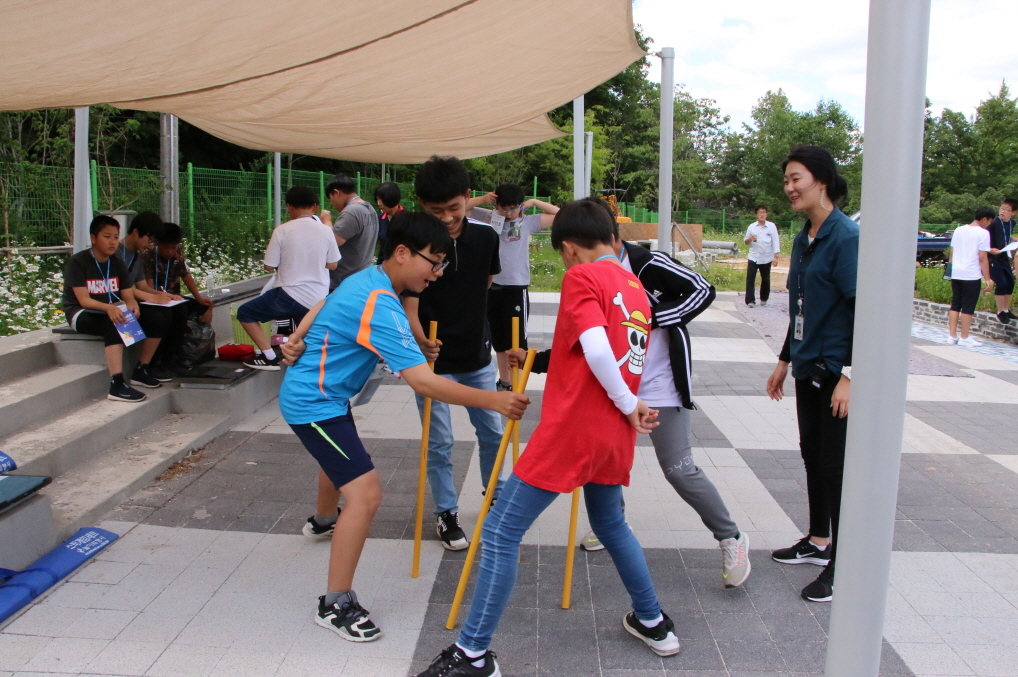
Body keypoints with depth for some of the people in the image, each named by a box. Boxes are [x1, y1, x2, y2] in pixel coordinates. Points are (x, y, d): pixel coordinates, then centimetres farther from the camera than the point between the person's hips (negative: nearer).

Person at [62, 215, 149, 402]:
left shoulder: (117, 263, 6)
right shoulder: (77, 262, -12)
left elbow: (128, 296, -3)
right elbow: (84, 300, -21)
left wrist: (132, 305, -28)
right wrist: (108, 308, -41)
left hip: (112, 310, 6)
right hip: (81, 314, -6)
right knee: (113, 324, -38)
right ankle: (117, 384, -42)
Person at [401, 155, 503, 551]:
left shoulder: (486, 237, -6)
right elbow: (409, 304, -22)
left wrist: (471, 327, 11)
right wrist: (420, 339, -41)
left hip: (477, 357, 4)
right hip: (434, 359, -4)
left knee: (492, 432, 15)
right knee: (439, 443, 4)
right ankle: (446, 514, 23)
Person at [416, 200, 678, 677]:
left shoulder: (582, 277, -9)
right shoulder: (635, 287, 14)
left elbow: (597, 351, -22)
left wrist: (628, 405, -11)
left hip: (570, 433, -8)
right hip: (614, 436, 8)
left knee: (501, 533, 0)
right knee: (611, 525, 29)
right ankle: (653, 623, 43)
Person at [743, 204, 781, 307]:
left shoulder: (771, 226, -1)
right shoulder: (751, 227, 2)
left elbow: (775, 241, -1)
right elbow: (745, 241, 10)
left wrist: (775, 256, -9)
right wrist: (750, 239, -13)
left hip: (766, 258, 0)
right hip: (753, 257, 0)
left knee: (765, 279, 11)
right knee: (750, 279, -8)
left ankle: (764, 299, 26)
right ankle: (750, 300, -5)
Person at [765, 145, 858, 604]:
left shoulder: (847, 237, -15)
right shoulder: (803, 239, 11)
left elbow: (861, 312, -18)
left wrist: (850, 376, -22)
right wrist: (784, 360, 20)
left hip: (836, 370, -8)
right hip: (808, 368, 8)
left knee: (836, 464, -1)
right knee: (813, 455, 17)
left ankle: (841, 566, 10)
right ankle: (818, 542, 32)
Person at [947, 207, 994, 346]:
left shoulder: (959, 230, 11)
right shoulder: (983, 233, -7)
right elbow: (983, 258, -10)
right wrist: (987, 279, -6)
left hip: (956, 274, 6)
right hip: (972, 275, -6)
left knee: (955, 305, 11)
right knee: (968, 307, 1)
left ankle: (953, 336, 12)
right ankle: (965, 338, 6)